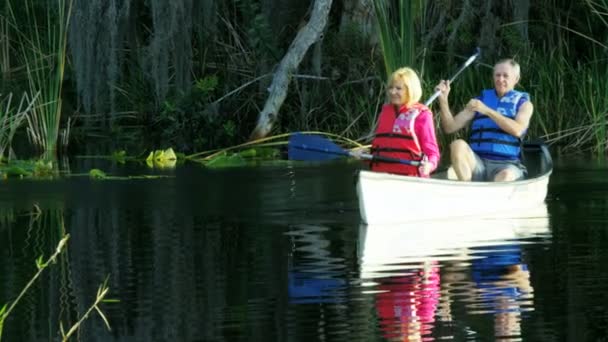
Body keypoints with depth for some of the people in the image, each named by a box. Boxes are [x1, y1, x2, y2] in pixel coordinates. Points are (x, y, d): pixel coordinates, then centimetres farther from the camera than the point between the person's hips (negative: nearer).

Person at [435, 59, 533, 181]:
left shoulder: (524, 103, 13)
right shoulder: (480, 100, 20)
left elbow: (517, 130, -9)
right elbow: (450, 127, 13)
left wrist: (487, 110, -15)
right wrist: (443, 99, -3)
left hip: (506, 165, -2)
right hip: (477, 163, 2)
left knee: (506, 175, -38)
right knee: (458, 145, -29)